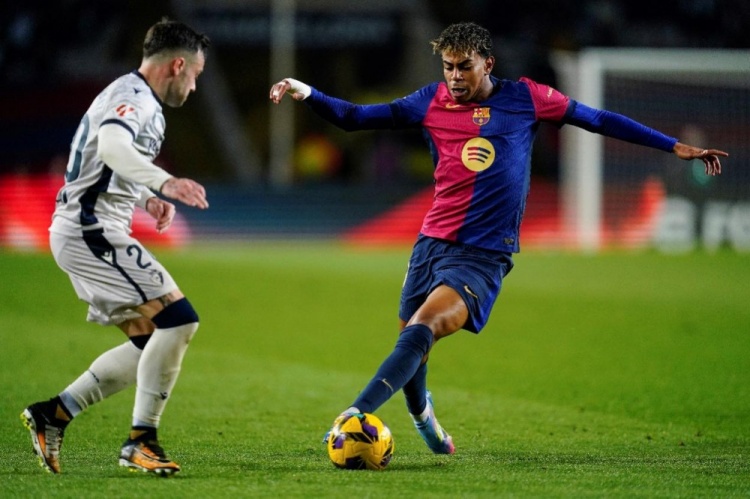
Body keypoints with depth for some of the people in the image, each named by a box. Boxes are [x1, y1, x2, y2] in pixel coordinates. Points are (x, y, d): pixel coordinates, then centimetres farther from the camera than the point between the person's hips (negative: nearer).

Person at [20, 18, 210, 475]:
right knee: (178, 319, -18)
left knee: (153, 344, 9)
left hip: (88, 233, 11)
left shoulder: (140, 101, 20)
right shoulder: (132, 96, -13)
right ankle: (141, 442, -15)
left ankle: (53, 414, 13)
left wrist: (146, 198, 17)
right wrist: (164, 182, -50)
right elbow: (111, 147, -35)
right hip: (92, 232, -11)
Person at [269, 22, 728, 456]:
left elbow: (598, 119, 11)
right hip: (432, 242, 4)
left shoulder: (524, 98, 3)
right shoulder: (432, 102, 7)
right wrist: (308, 94, -9)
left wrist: (675, 146, 11)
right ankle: (423, 415, 39)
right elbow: (355, 117, 9)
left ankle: (355, 415, -34)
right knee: (410, 341, 8)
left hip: (484, 255, -4)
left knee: (422, 331, -24)